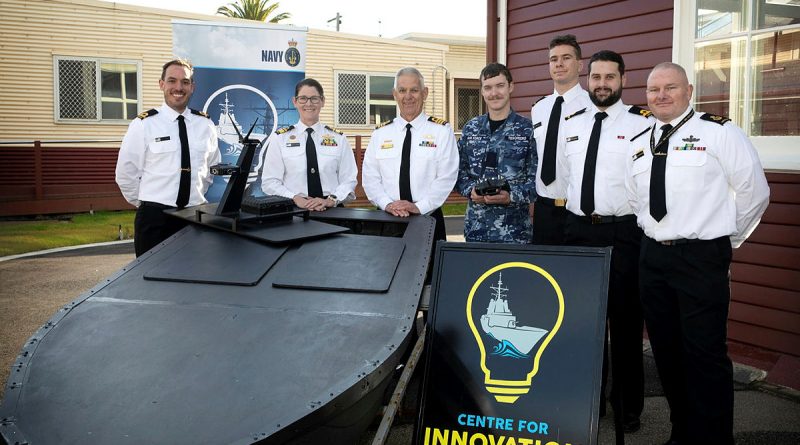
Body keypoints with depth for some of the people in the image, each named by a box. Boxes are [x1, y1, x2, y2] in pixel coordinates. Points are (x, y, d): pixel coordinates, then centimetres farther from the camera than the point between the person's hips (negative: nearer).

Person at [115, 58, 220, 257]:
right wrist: (147, 204, 3)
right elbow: (126, 173, -1)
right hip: (155, 218, -3)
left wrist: (196, 196, 11)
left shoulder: (205, 124, 5)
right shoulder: (143, 124, -5)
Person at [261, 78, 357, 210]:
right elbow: (270, 182, 4)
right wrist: (296, 198, -12)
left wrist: (331, 200, -11)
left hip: (331, 210, 1)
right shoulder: (279, 138, 9)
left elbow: (349, 180, 7)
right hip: (293, 210, -1)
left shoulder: (339, 138, 11)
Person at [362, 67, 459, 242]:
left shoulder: (442, 131, -1)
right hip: (387, 219, 2)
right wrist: (387, 204, -12)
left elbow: (447, 177, -8)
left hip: (428, 217, -2)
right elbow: (370, 176, 3)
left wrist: (419, 207, -16)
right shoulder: (380, 133, 8)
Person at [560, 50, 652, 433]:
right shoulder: (570, 124, 11)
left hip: (623, 232, -4)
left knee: (626, 321, 4)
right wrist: (577, 209, 14)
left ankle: (628, 407, 19)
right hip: (578, 229, 5)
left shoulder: (642, 123, -5)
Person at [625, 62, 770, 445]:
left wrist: (727, 239, 3)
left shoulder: (719, 132, -6)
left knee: (704, 354, -6)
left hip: (701, 258, -6)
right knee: (666, 351, 13)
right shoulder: (640, 144, 12)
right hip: (653, 256, 6)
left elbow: (754, 191, -3)